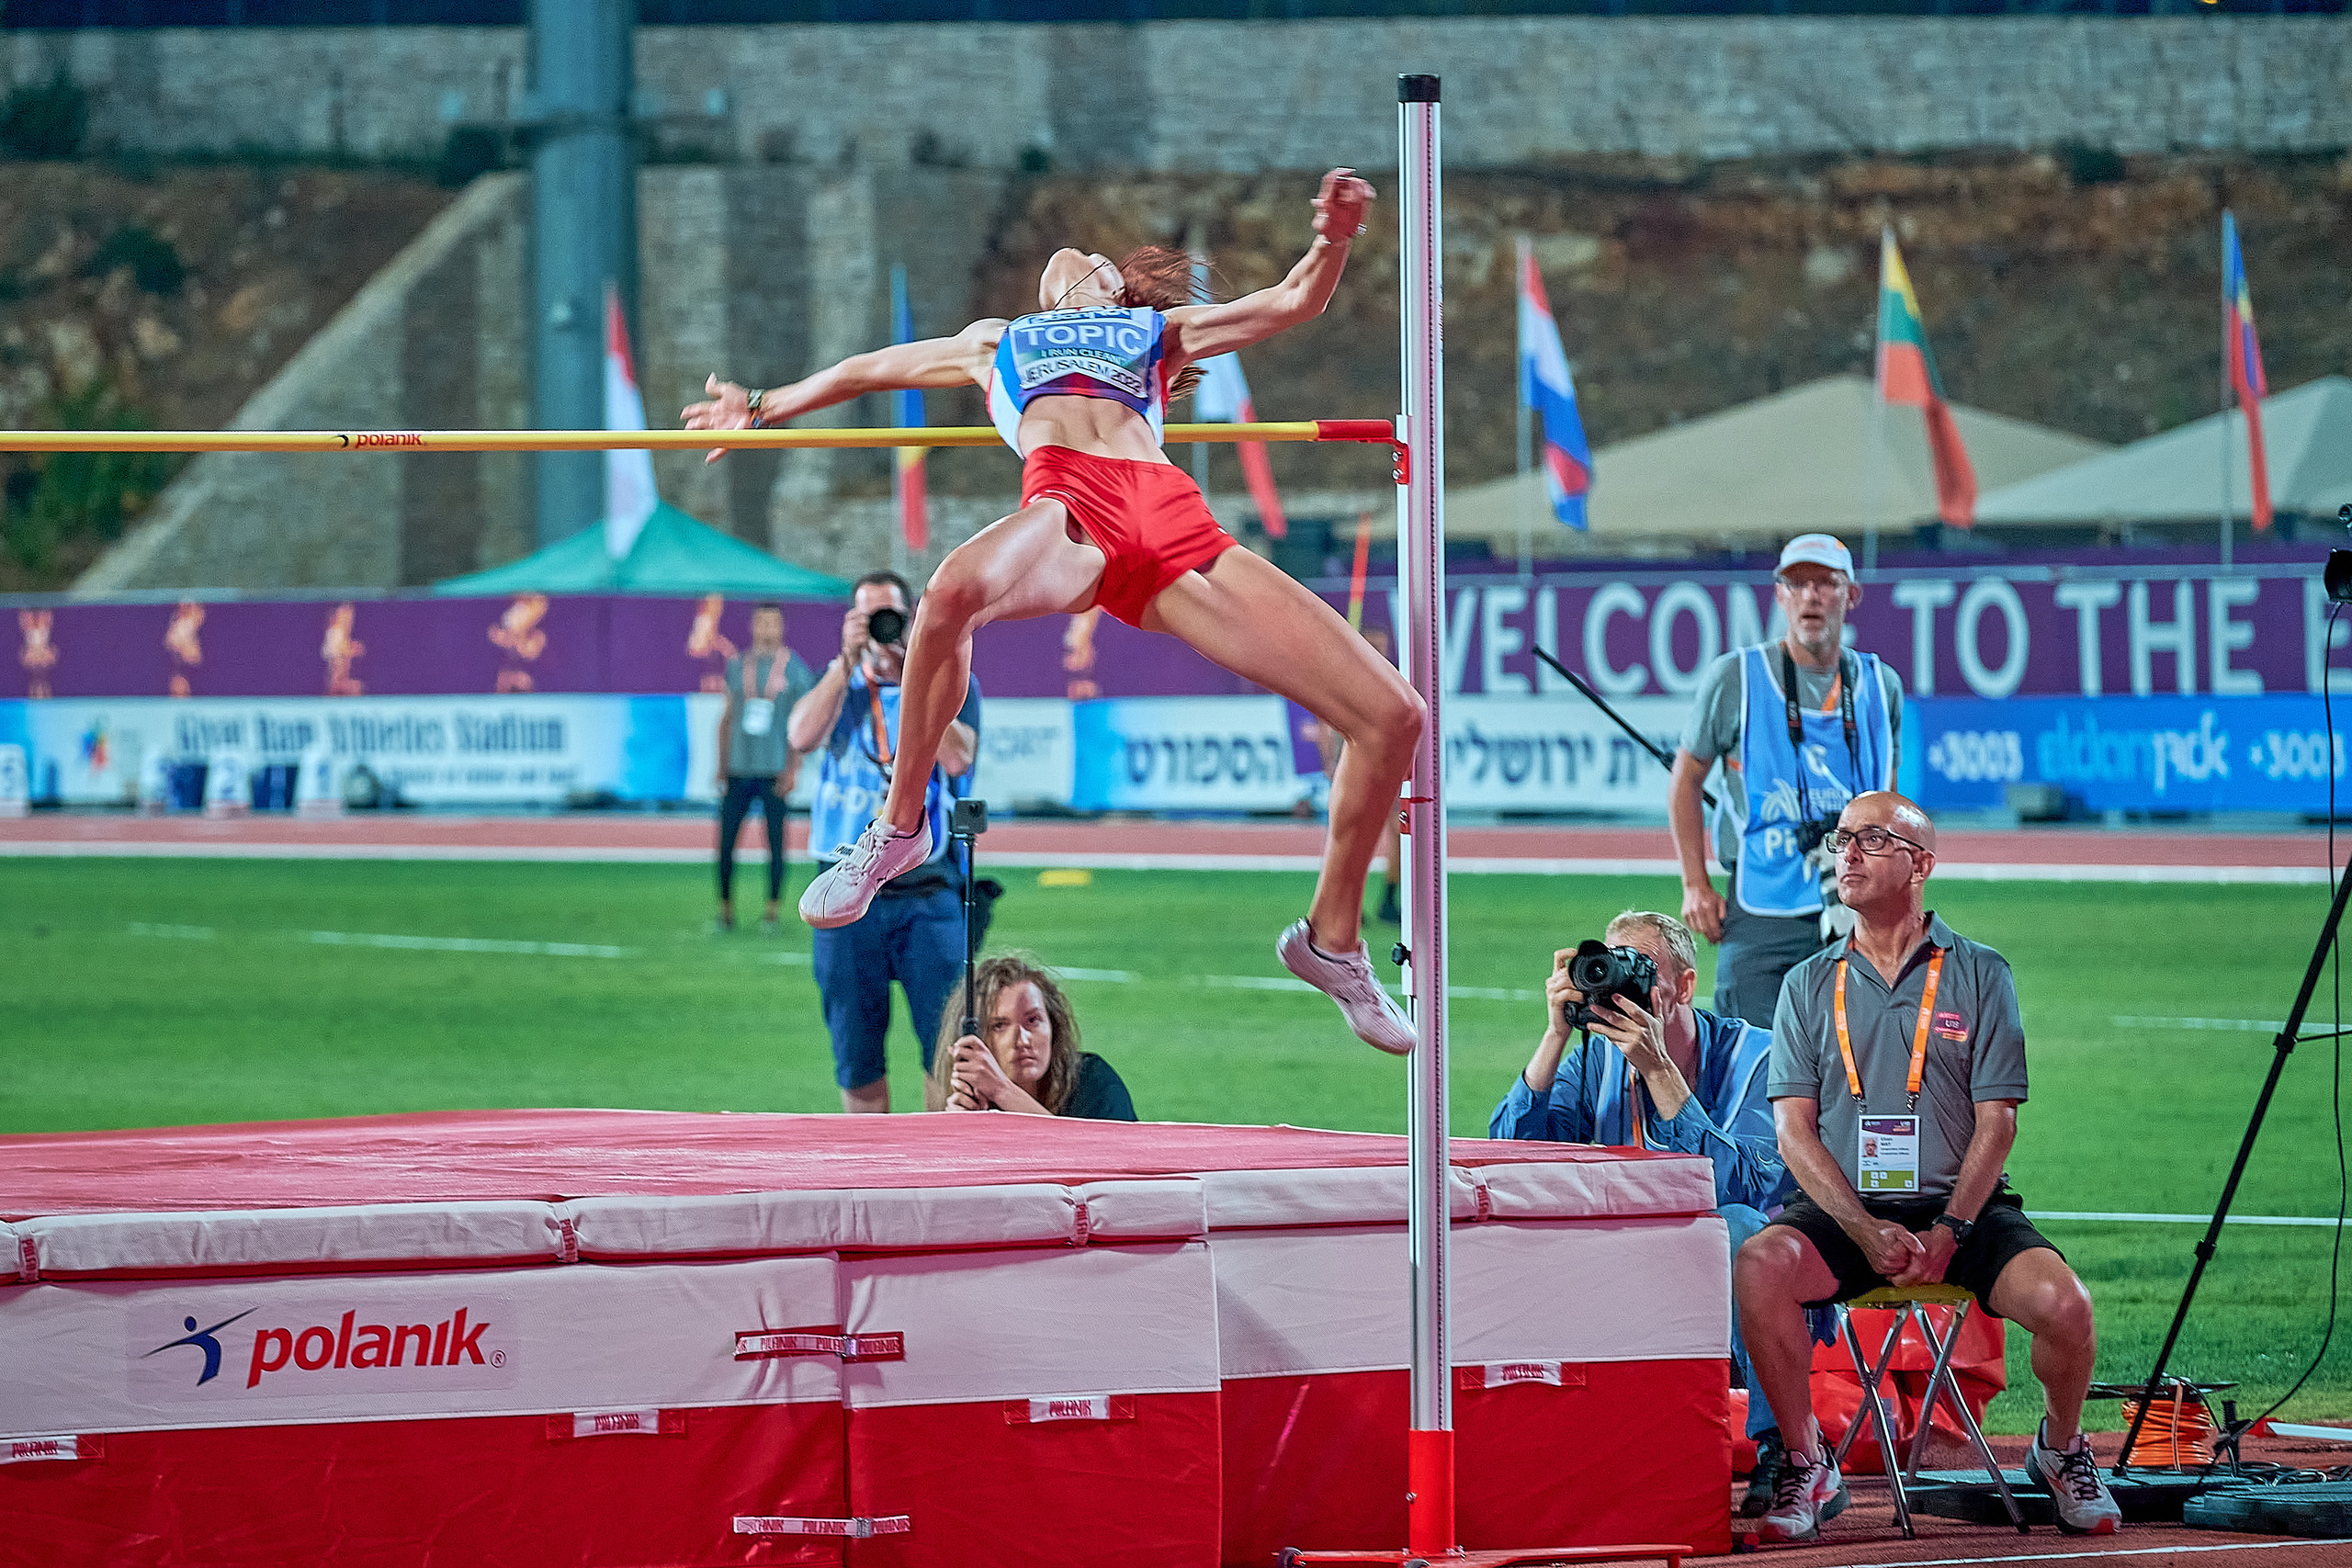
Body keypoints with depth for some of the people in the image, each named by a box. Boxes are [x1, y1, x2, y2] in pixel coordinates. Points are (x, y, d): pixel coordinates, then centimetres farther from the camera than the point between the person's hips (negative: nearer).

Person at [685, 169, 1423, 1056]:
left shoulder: (1160, 330, 39)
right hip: (1066, 501, -2)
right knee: (955, 592, -42)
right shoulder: (994, 342, 40)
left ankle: (1332, 940, 7)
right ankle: (900, 825, -20)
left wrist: (1334, 239, 10)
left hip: (1176, 519, 2)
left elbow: (1296, 301, 29)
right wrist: (764, 408, 58)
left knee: (1392, 715, -12)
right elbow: (869, 370, 52)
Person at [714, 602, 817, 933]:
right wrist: (722, 766, 11)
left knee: (775, 841, -1)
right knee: (726, 840, -1)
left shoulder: (794, 669, 1)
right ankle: (725, 909, 9)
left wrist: (793, 769, -8)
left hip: (774, 768, -3)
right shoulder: (737, 666, 10)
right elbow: (727, 716, 16)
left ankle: (772, 910, 9)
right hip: (739, 768, 3)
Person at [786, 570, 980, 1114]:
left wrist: (915, 674, -14)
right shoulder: (840, 682, 12)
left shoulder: (953, 683, 6)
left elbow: (957, 759, -12)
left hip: (927, 891, -2)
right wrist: (849, 660, -12)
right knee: (855, 1055, 5)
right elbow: (802, 736, -8)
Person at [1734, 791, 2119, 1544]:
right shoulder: (1810, 986, 11)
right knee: (1757, 1269, -31)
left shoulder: (1980, 974, 6)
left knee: (2062, 1305, -27)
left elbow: (1996, 1122, 0)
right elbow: (1795, 1129, 3)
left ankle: (2060, 1452, 7)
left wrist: (1949, 1231, -15)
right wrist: (1866, 1230, -14)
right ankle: (1807, 1469, -14)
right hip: (1844, 1206, 1)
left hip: (1961, 1205, -1)